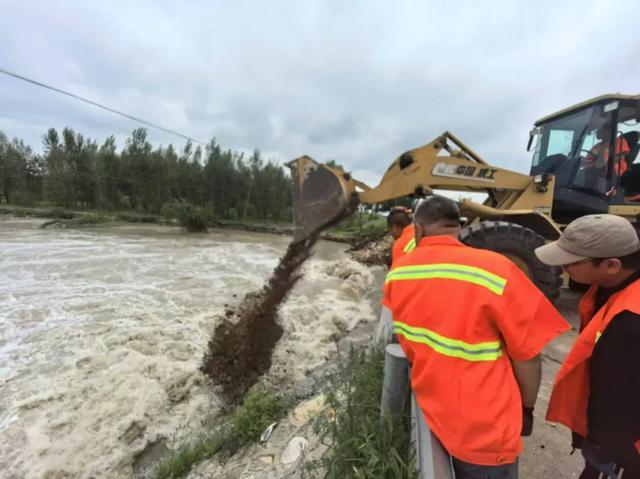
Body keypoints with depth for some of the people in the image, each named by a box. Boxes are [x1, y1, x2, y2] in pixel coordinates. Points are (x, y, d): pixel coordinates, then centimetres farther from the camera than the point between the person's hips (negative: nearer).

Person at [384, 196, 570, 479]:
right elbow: (527, 355, -15)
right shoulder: (494, 271, -25)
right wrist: (526, 408, 2)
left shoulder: (396, 275, -10)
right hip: (486, 431, -3)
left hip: (430, 413, 4)